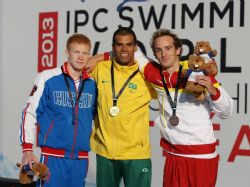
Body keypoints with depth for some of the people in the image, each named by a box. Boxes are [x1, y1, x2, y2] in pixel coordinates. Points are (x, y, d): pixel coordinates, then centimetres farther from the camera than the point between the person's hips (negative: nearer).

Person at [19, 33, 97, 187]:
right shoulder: (48, 78, -4)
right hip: (53, 156, -4)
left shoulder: (92, 83, 5)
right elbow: (30, 113, -3)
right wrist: (27, 149, -6)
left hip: (81, 158, 4)